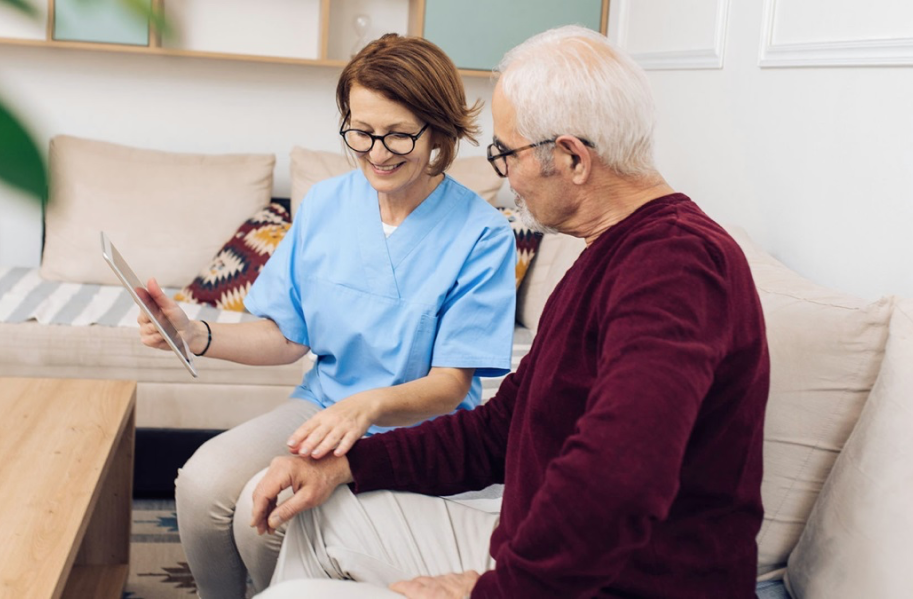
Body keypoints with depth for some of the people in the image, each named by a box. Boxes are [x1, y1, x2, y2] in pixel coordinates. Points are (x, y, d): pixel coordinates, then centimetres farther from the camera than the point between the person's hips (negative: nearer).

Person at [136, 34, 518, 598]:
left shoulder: (483, 235, -13)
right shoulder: (325, 204, 3)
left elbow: (451, 384, -15)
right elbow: (289, 338, 8)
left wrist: (370, 405, -35)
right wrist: (197, 335, -10)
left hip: (416, 431, -5)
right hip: (323, 404, 5)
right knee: (202, 484, -22)